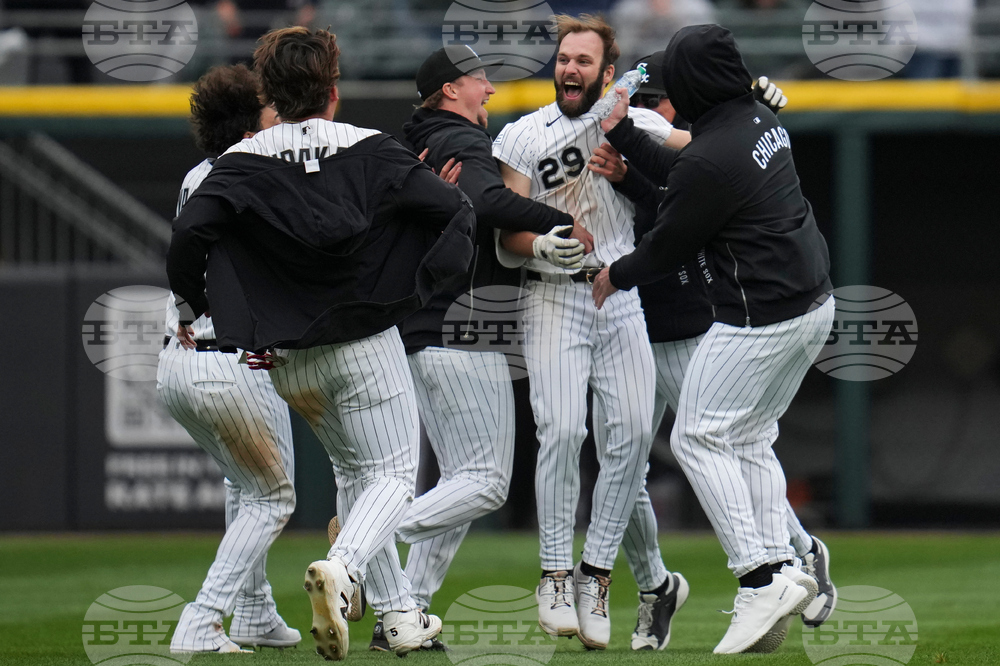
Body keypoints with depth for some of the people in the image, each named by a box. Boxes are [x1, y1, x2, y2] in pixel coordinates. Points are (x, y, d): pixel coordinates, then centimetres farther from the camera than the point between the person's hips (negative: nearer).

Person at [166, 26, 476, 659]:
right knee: (393, 471, 3)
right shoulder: (371, 151, -3)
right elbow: (458, 210, -7)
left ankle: (400, 614, 17)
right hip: (367, 343, -3)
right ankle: (342, 569, -27)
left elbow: (191, 232, -16)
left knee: (355, 470, 20)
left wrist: (199, 312, -3)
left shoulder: (246, 161, -3)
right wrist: (418, 290, 1)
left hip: (288, 357, 3)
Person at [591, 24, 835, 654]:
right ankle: (784, 566, 10)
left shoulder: (711, 159, -22)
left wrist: (615, 276, 11)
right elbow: (680, 177, 19)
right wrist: (622, 131, 24)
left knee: (700, 437, 0)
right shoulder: (762, 119, 7)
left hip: (762, 319, -9)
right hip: (816, 304, 10)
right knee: (749, 438, 18)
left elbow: (668, 247, -8)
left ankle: (762, 576, -9)